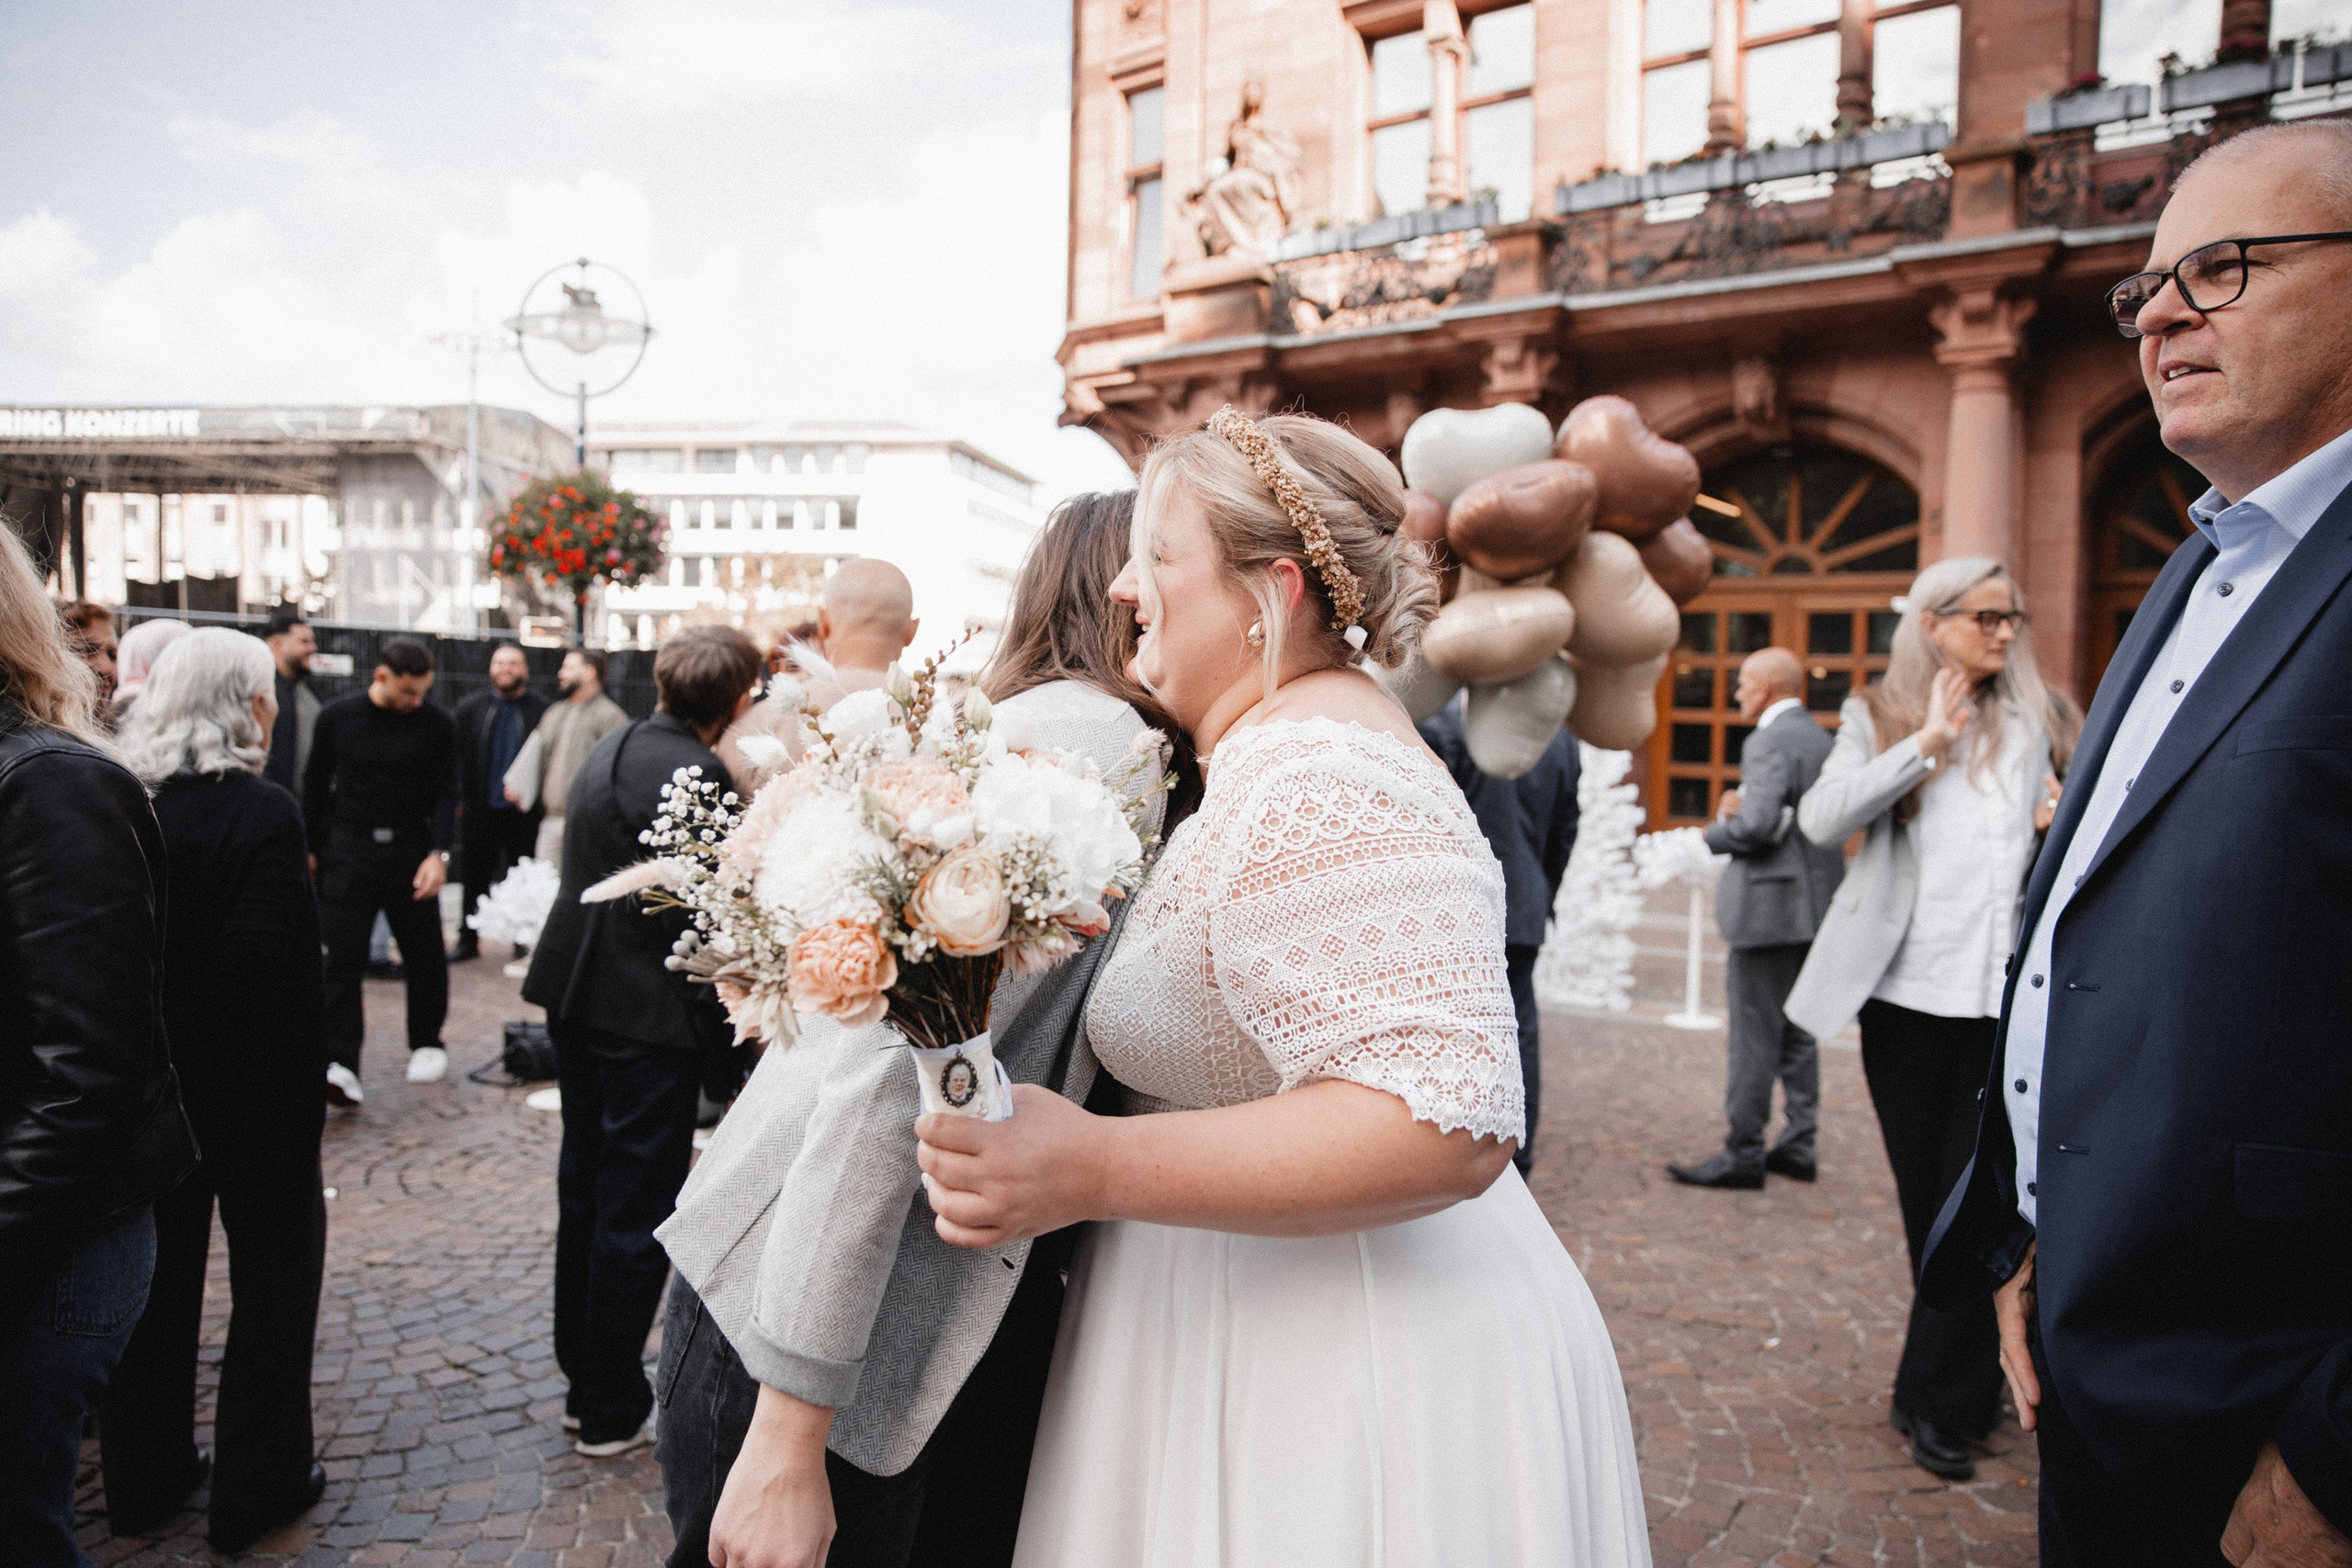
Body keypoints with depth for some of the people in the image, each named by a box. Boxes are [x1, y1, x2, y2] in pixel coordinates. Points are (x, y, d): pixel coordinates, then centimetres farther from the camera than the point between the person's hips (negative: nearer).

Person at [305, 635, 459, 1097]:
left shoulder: (437, 725, -2)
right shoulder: (337, 717, 1)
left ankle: (426, 1043, 26)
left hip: (411, 849, 0)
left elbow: (445, 794, -2)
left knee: (423, 954, 8)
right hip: (349, 850, 0)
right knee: (343, 958, -5)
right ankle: (340, 1064, -6)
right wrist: (310, 848, 11)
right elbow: (315, 785, 11)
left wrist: (438, 853, -14)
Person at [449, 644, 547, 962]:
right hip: (478, 810, 3)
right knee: (474, 878, 11)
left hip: (523, 812, -3)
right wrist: (454, 800, -2)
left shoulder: (542, 711, -4)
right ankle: (468, 941, 23)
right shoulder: (470, 708, 7)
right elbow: (456, 754, 6)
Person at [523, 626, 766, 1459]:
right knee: (637, 1211, 5)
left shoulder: (612, 749, 8)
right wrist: (721, 1019, -10)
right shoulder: (695, 775, -21)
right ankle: (611, 1411, 19)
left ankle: (583, 1380, 35)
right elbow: (694, 917, -21)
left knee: (586, 1192, 20)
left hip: (575, 993, 9)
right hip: (647, 1015, -9)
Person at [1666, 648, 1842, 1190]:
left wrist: (1716, 830, -6)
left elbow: (1757, 824, -26)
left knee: (1754, 1037, -2)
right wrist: (1739, 807, 2)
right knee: (1797, 1033, 16)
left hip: (1771, 904, -10)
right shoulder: (1823, 738, 13)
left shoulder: (1769, 741, -16)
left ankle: (1743, 1155, 4)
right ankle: (1798, 1146, 23)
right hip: (1815, 903, 10)